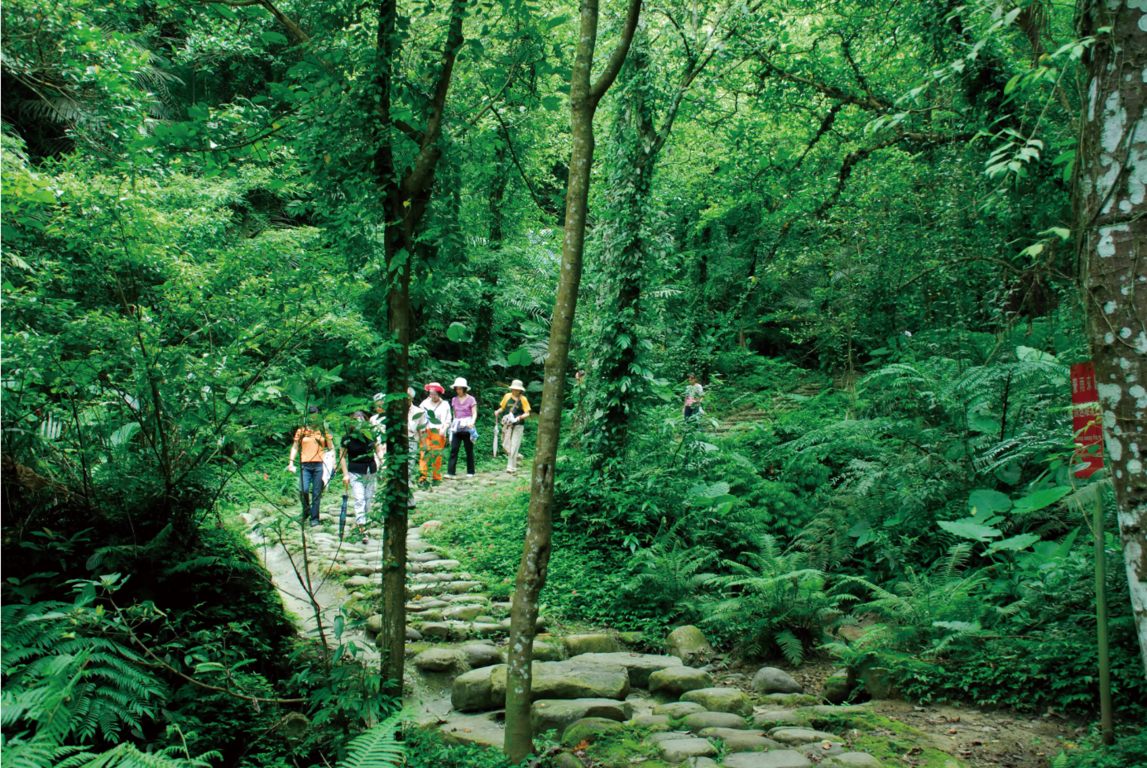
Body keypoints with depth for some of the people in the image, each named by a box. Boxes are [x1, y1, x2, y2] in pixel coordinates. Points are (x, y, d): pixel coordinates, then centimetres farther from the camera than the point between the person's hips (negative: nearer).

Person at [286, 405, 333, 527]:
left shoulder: (324, 430, 10)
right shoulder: (301, 430, 11)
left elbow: (331, 448, 12)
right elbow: (295, 447, 14)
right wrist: (291, 461, 4)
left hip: (319, 465, 0)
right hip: (305, 465, 0)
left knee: (316, 492, 0)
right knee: (303, 490, -14)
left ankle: (314, 518, 9)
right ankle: (306, 510, 12)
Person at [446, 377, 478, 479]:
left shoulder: (471, 399, 0)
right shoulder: (454, 400, 13)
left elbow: (474, 413, -2)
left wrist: (472, 422, -19)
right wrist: (452, 423, 11)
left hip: (467, 428, -3)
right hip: (456, 428, 3)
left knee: (469, 450, 3)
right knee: (454, 449, -7)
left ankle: (470, 472, 14)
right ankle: (450, 472, -12)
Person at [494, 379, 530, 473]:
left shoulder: (523, 399, -3)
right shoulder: (507, 396, 5)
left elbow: (527, 414, -5)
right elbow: (502, 407, 18)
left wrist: (520, 417, -24)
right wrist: (498, 412, -3)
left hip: (518, 426, -4)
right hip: (507, 425, 4)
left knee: (514, 446, -6)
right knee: (505, 446, 5)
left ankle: (511, 467, 1)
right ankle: (517, 457, 32)